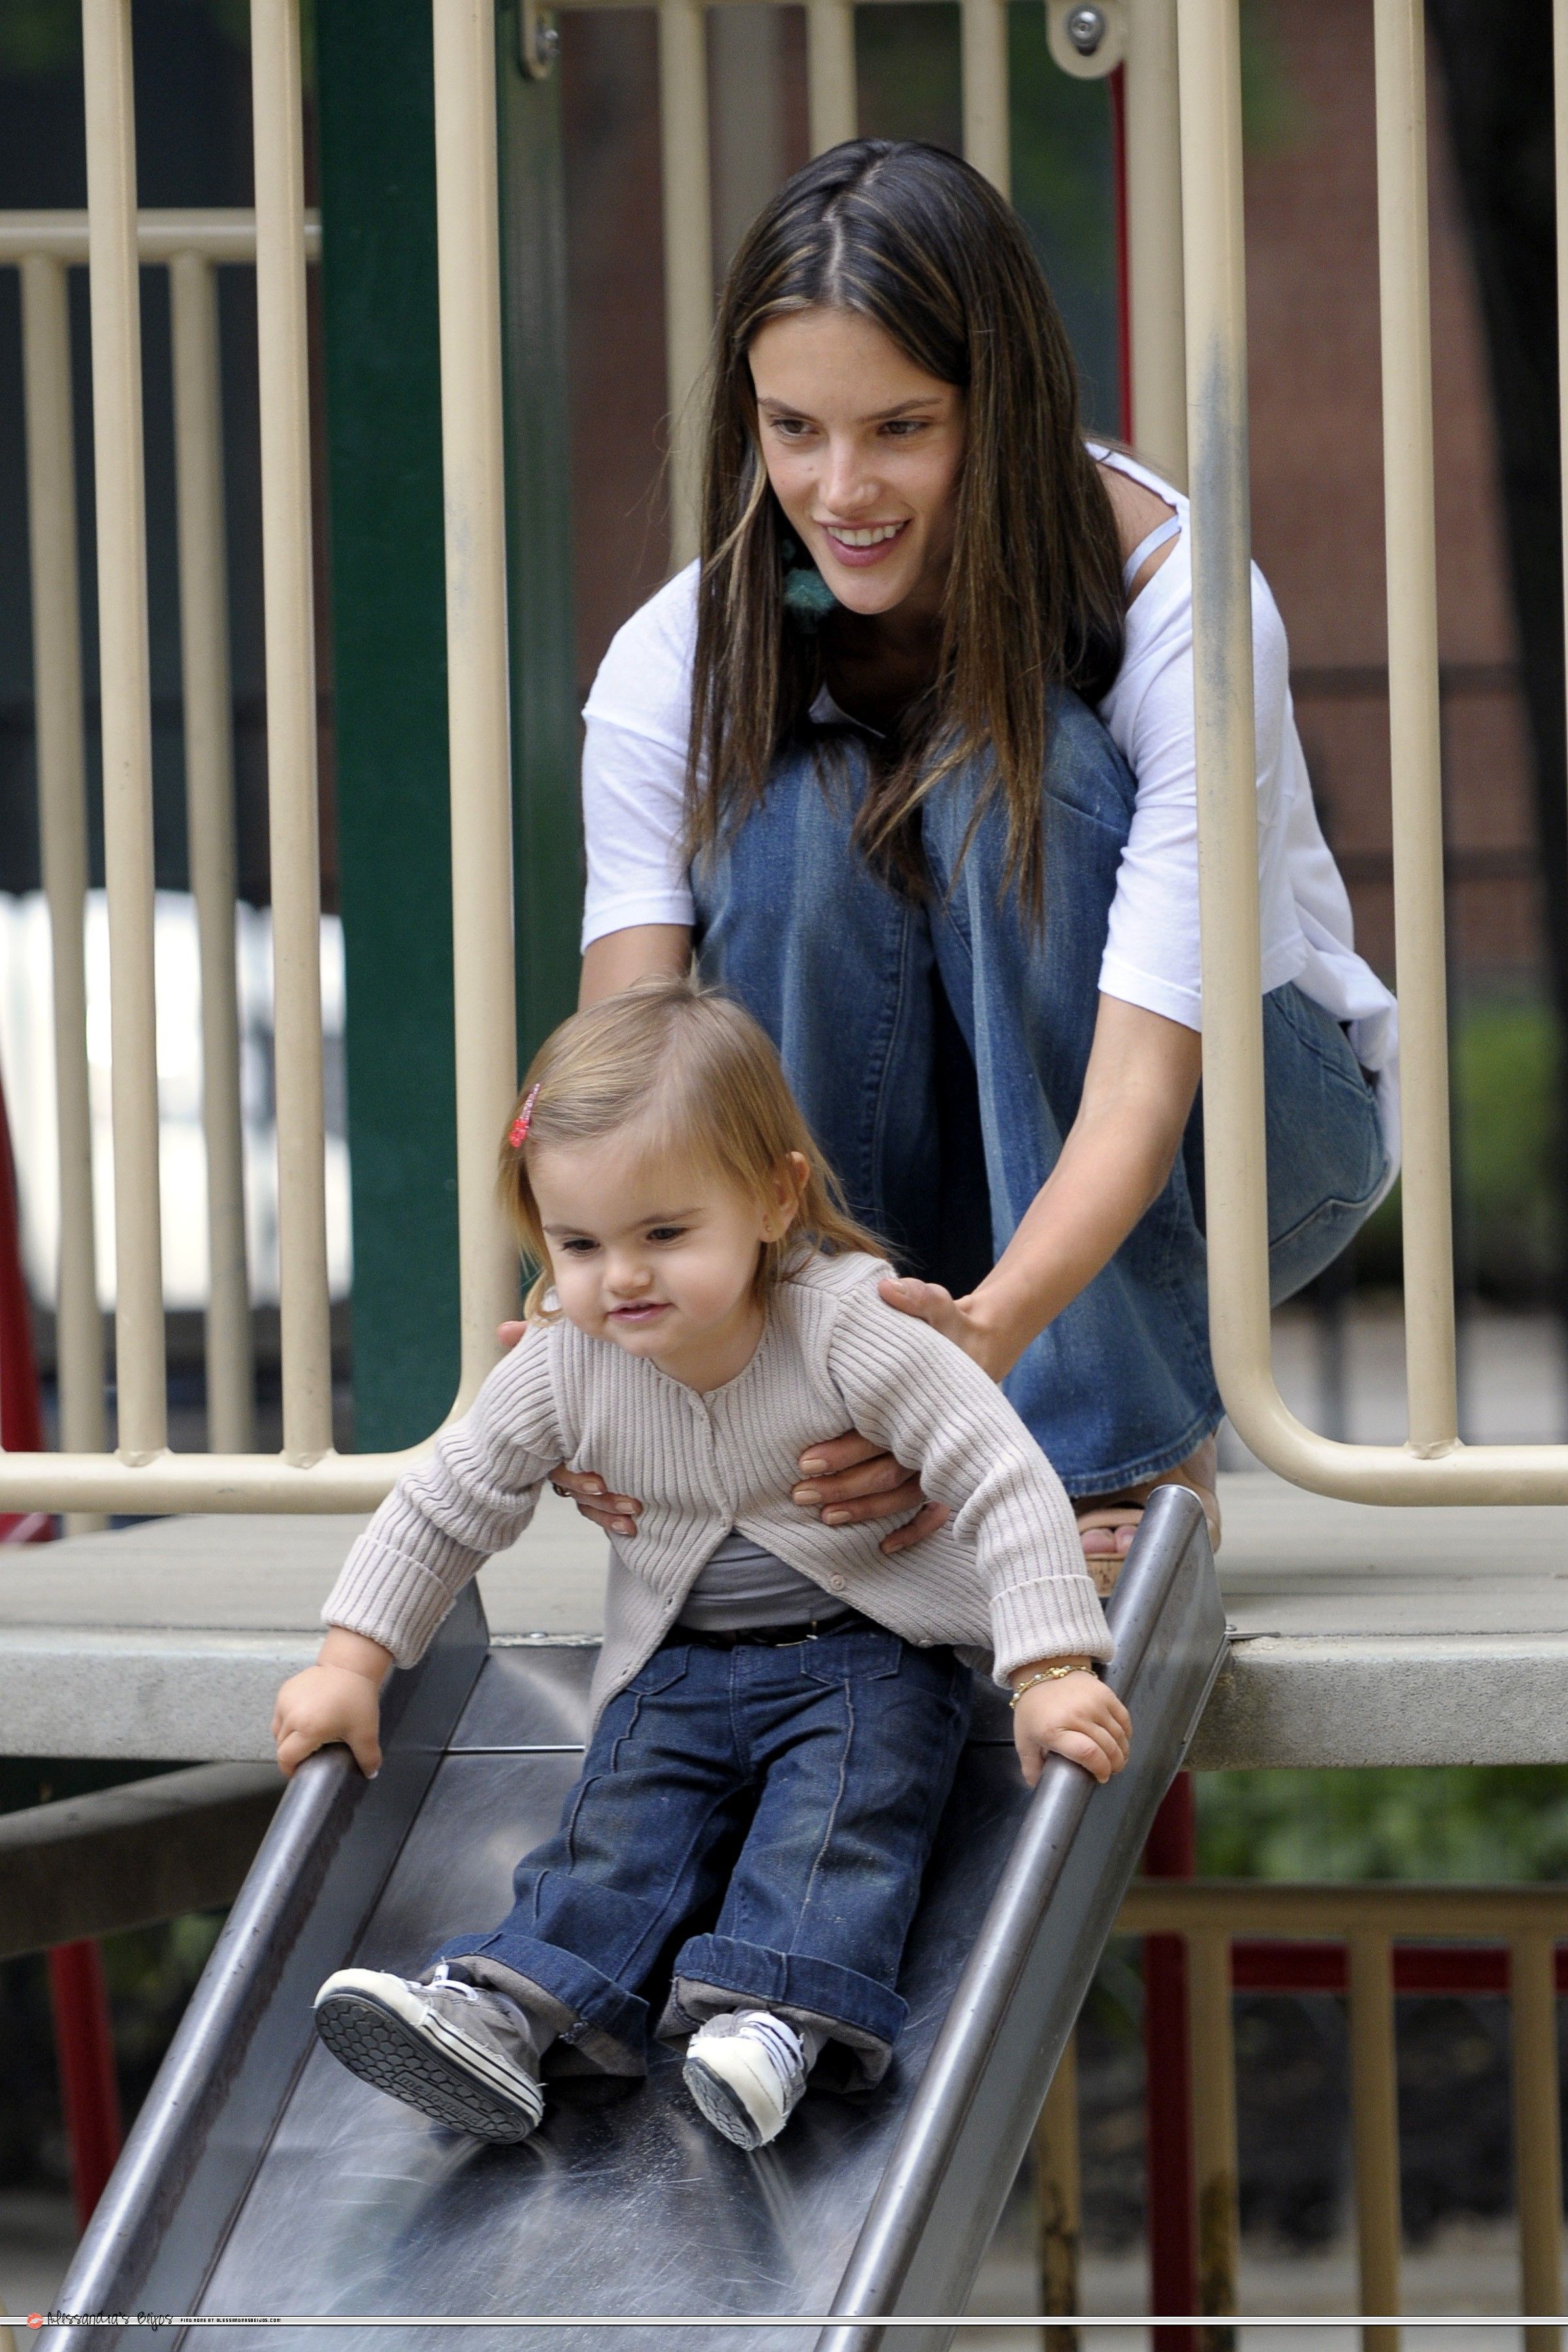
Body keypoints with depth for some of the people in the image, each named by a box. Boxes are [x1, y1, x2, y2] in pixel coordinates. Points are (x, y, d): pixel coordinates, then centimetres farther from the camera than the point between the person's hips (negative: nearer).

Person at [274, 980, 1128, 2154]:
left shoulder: (849, 1326, -23)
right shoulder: (565, 1366, -9)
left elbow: (1007, 1483, -26)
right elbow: (445, 1508, 6)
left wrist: (1050, 1672, -35)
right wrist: (352, 1663, 1)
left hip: (867, 1658, -3)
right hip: (677, 1667, 3)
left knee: (836, 1826, -27)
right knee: (615, 1835, -16)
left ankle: (775, 2015, -41)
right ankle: (508, 2006, -33)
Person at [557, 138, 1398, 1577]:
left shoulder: (1185, 613, -27)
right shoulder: (676, 668, -18)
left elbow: (1141, 1099, -36)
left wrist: (987, 1337, -56)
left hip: (1253, 1128, -2)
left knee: (1015, 767, -29)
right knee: (798, 817, -27)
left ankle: (1135, 1461, -27)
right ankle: (818, 1461, -21)